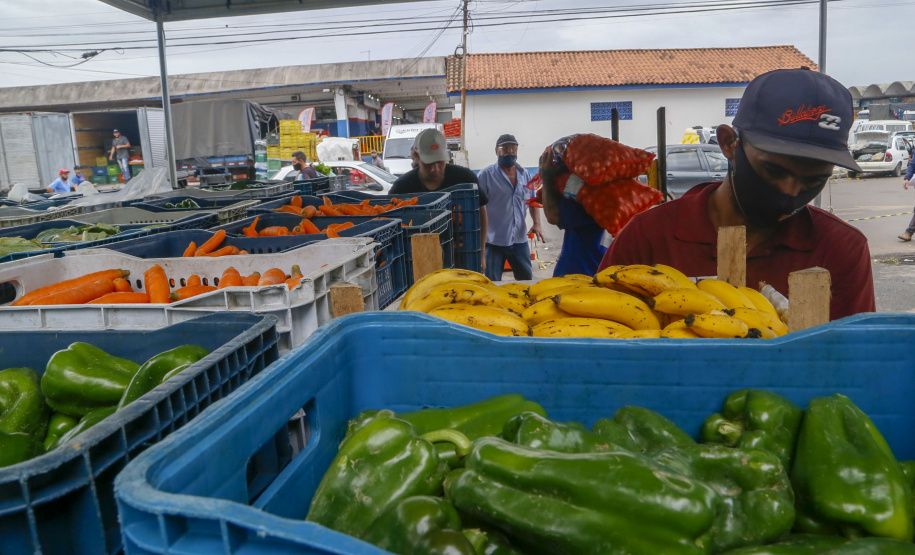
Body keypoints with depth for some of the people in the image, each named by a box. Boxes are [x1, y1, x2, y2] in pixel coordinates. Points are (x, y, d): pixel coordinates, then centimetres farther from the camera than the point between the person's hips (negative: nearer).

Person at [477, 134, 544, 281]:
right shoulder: (486, 174, -6)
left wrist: (536, 223, 2)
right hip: (493, 240, -4)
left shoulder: (524, 174, 10)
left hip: (520, 239, 5)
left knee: (527, 279, 16)